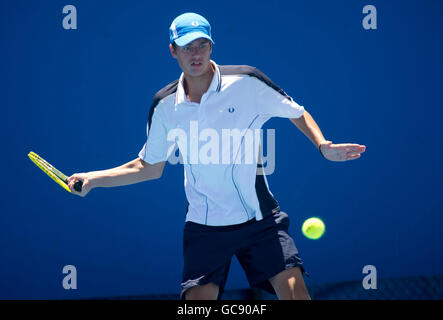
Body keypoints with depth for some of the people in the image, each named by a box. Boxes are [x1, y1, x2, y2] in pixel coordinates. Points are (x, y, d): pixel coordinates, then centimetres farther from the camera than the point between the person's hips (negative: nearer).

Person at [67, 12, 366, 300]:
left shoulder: (247, 82, -6)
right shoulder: (165, 106, 2)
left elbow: (297, 112, 7)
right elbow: (149, 167, 14)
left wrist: (323, 146, -10)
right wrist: (93, 178, 6)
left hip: (259, 217, -2)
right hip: (204, 226, 2)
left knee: (294, 291, -15)